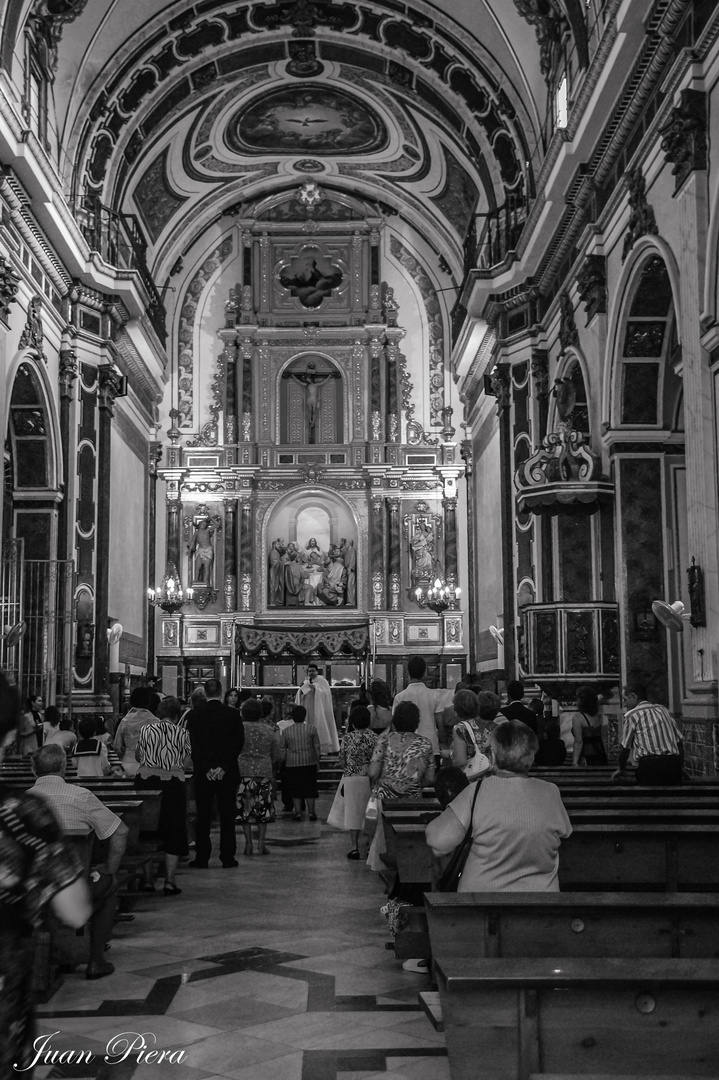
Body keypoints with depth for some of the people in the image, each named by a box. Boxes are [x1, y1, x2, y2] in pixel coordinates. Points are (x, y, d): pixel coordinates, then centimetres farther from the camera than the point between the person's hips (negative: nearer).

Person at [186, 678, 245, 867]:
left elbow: (193, 745, -6)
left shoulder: (194, 715, -2)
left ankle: (202, 858, 8)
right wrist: (224, 767, -8)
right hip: (228, 774, 0)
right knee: (227, 817, 6)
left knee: (203, 817, 7)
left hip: (202, 774, 0)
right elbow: (238, 743, -7)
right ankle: (227, 858, 8)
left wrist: (206, 769, -7)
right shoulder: (233, 714, -3)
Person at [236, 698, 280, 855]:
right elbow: (276, 755, 9)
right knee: (262, 808, 8)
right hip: (264, 772, 1)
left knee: (244, 808, 6)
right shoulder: (268, 731, 2)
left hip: (242, 771, -1)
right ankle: (261, 843, 5)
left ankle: (248, 843, 5)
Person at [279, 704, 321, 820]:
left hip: (292, 763, 0)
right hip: (309, 762, 0)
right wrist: (318, 760, 11)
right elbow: (317, 746, 0)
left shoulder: (285, 731, 0)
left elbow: (282, 751, 3)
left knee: (295, 789, 8)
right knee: (310, 787, 8)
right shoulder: (311, 728, -3)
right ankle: (311, 812, 5)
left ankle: (298, 812, 2)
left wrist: (281, 761, 15)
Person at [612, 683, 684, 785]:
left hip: (648, 765, -5)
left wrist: (621, 769, 24)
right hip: (673, 764, 5)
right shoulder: (663, 710, 19)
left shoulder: (632, 715, 4)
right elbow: (679, 741, 17)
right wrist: (681, 767, 22)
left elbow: (625, 748, 7)